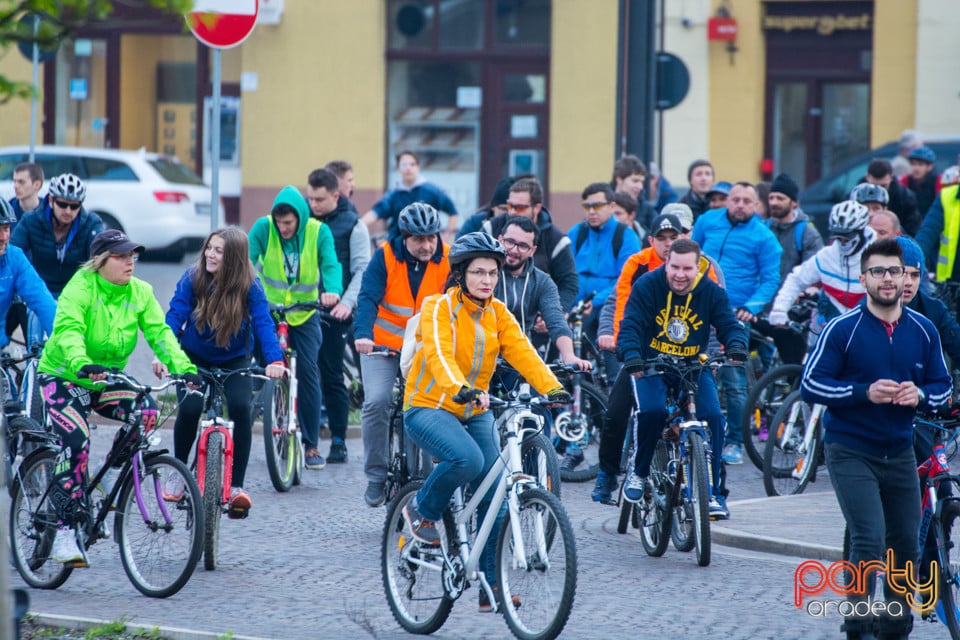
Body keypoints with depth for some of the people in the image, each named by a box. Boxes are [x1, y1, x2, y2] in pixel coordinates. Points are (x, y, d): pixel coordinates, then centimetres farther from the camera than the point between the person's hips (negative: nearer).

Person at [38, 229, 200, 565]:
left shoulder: (140, 292, -5)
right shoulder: (80, 287, -21)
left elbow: (159, 332, -13)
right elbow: (68, 330, -35)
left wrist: (184, 367, -29)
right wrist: (81, 364, -55)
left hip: (107, 379, 5)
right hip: (63, 377, -5)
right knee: (77, 444, -24)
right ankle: (64, 533, -16)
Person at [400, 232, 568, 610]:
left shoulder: (497, 314, 5)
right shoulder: (440, 308, -12)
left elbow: (521, 352, -9)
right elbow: (439, 354, -29)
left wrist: (552, 388, -26)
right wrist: (459, 389, -48)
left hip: (475, 412, 6)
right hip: (429, 408, -6)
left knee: (495, 496, -5)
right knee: (468, 459, -33)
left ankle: (492, 585, 3)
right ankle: (422, 512, -5)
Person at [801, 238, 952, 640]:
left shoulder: (923, 331, 2)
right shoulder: (842, 329, -10)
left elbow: (943, 385, 11)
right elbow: (810, 385, -11)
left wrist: (920, 395, -13)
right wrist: (865, 392, -23)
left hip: (899, 453, 5)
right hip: (851, 453, -5)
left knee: (906, 546, 10)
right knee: (869, 542, -17)